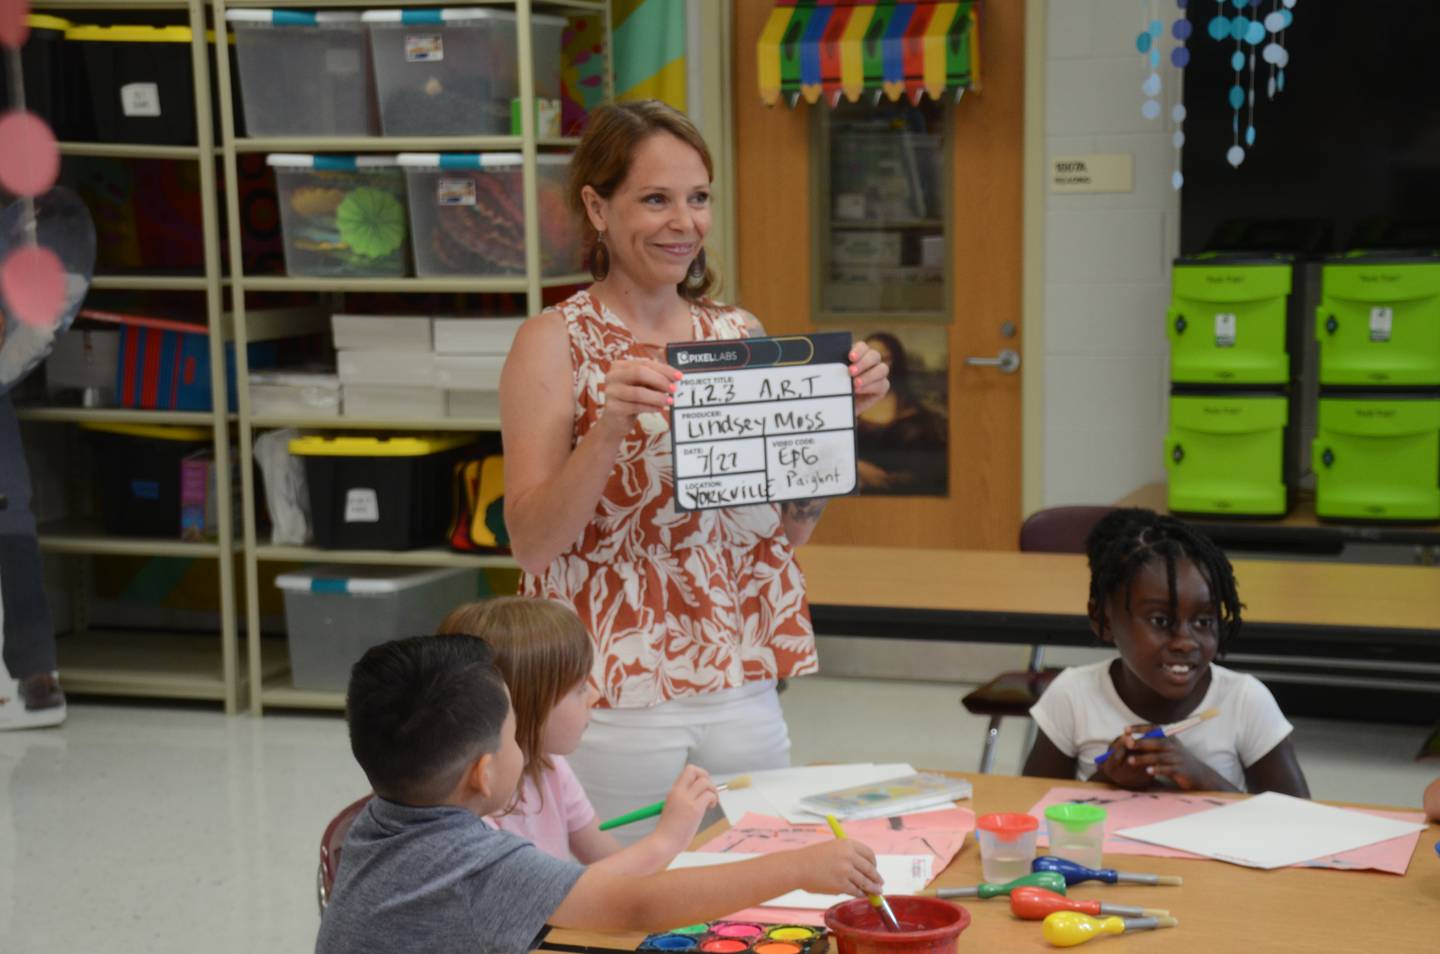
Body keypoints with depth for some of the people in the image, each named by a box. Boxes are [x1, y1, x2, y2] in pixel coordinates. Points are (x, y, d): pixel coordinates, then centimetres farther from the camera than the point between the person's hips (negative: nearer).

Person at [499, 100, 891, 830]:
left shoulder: (740, 334, 8)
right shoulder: (555, 342, -6)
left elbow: (792, 528, 11)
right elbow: (531, 543, -12)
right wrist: (609, 428, -24)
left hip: (742, 695, 5)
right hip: (613, 707, -4)